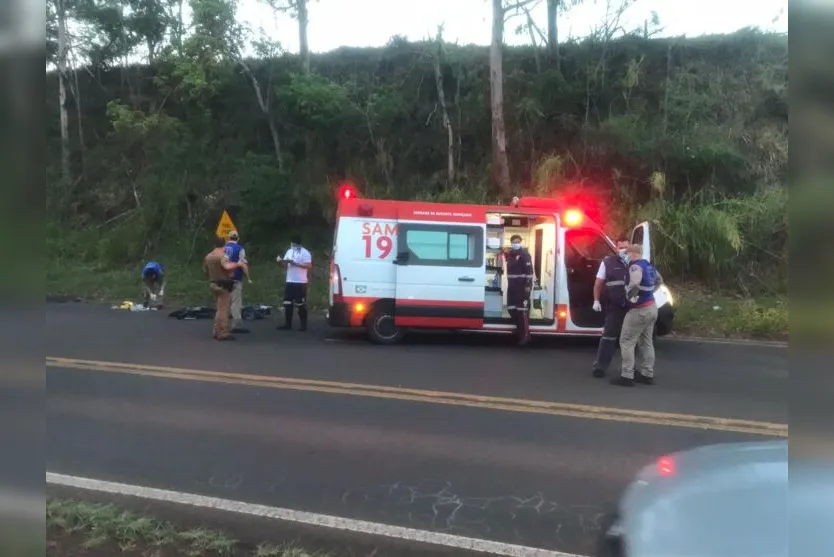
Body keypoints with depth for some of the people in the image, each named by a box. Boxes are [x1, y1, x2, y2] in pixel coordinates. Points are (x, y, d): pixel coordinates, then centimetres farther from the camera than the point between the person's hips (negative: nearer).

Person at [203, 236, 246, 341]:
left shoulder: (208, 256, 10)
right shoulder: (222, 256, -16)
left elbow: (205, 270, 22)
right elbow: (227, 266, -36)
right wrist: (237, 264, -21)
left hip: (213, 284, 9)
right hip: (223, 285, -9)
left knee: (218, 309, 17)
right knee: (223, 309, -6)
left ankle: (217, 332, 20)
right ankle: (222, 333, -6)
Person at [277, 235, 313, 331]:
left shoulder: (305, 252, -9)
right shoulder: (289, 251, 12)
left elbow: (309, 266, -19)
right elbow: (285, 265, 13)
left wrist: (295, 263, -23)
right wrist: (281, 261, -9)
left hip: (300, 283, -7)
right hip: (290, 282, 7)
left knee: (301, 305, -2)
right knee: (287, 303, 8)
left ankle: (303, 325, 6)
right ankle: (287, 324, 16)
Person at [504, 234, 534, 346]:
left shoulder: (524, 254, -9)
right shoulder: (510, 254, 16)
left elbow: (529, 270, -15)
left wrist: (528, 285, -20)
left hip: (522, 286, -8)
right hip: (512, 286, 8)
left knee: (522, 310, -9)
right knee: (511, 309, 10)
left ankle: (525, 335, -5)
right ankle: (520, 329, 28)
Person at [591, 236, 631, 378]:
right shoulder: (608, 262, 1)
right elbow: (598, 283, 2)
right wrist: (596, 300, -7)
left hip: (632, 307, 3)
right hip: (614, 307, -3)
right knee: (609, 336, -4)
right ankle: (600, 365, 1)